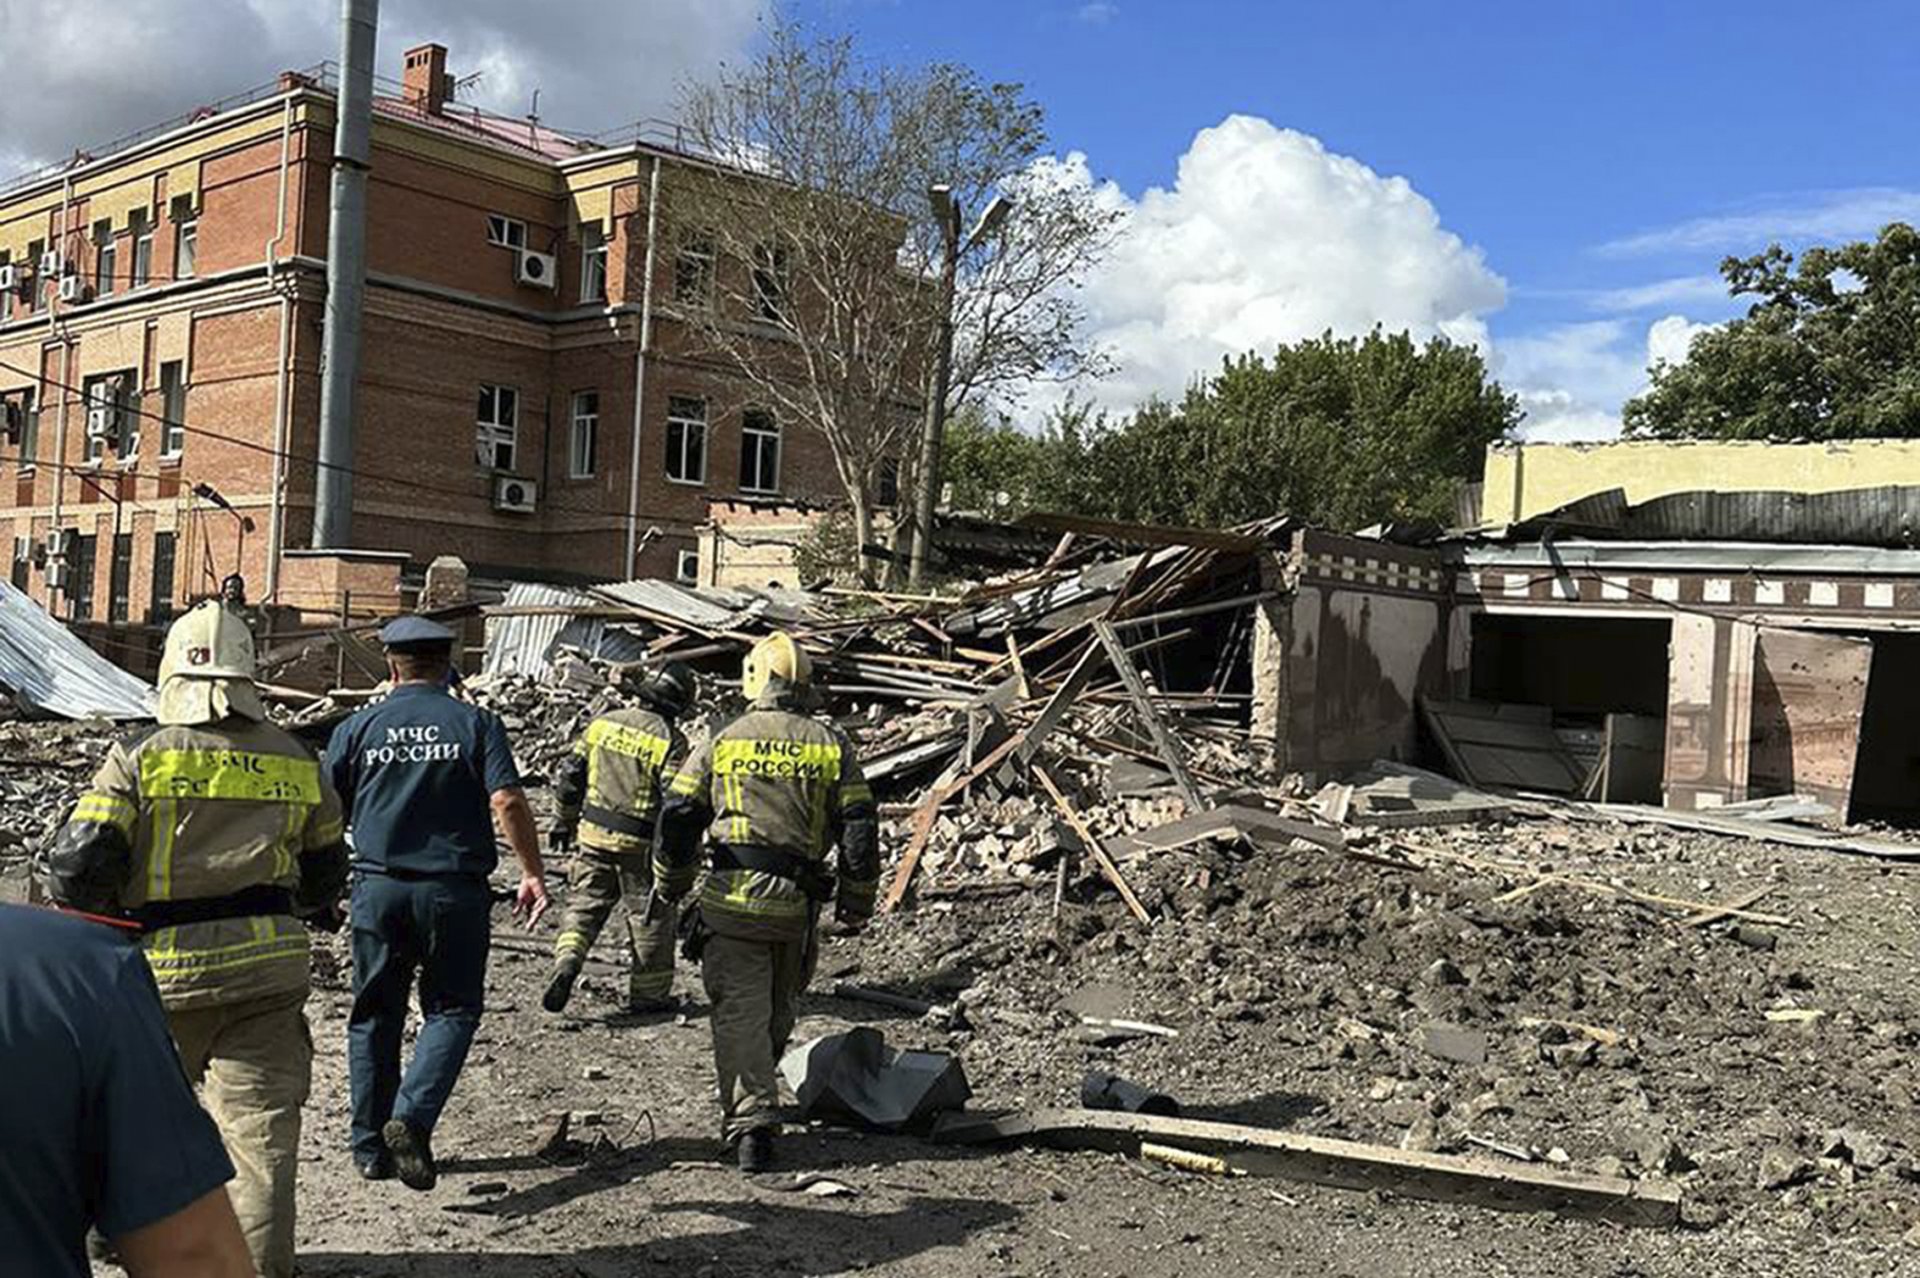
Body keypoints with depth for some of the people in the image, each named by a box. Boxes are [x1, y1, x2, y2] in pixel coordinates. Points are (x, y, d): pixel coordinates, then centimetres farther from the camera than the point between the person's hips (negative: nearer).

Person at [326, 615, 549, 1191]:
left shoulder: (357, 728, 4)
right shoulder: (475, 722, -1)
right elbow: (507, 802, -12)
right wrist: (532, 873, -4)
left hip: (377, 889, 2)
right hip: (453, 889, -2)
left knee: (375, 1015, 14)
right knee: (452, 1009, 10)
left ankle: (371, 1147, 20)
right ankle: (411, 1117, -10)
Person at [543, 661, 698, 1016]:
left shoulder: (603, 723, 2)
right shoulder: (671, 741, -14)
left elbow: (570, 776, 9)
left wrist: (565, 821, 22)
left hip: (594, 833, 4)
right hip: (639, 844, -4)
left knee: (584, 905, 16)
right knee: (651, 917, 11)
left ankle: (566, 964, -7)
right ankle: (649, 996, 20)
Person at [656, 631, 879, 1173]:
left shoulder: (721, 742, 2)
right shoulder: (831, 745, 4)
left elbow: (677, 818, 2)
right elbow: (859, 831, 1)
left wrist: (671, 885, 18)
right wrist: (856, 905, 10)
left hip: (731, 899, -1)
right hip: (796, 904, 2)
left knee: (740, 1013, 2)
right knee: (779, 1010, 21)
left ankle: (750, 1123, -6)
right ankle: (752, 1098, 37)